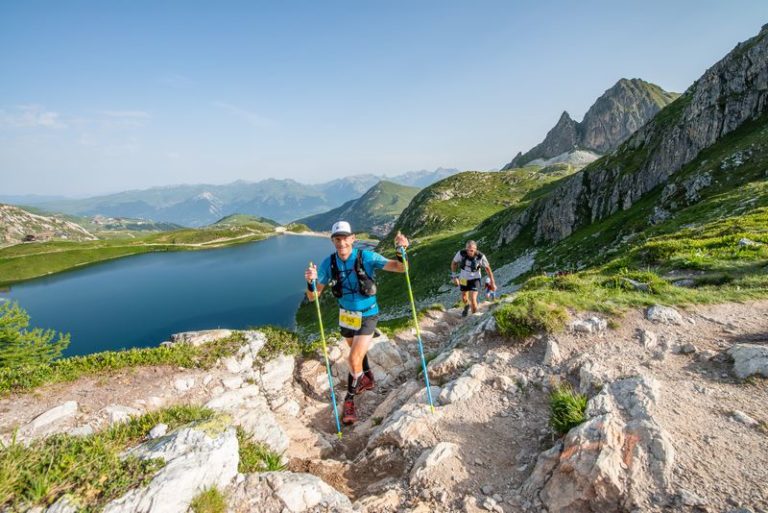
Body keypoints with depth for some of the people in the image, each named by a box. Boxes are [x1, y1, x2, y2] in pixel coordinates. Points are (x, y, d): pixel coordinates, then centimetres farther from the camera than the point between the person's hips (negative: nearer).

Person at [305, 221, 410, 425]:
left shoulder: (366, 257, -23)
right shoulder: (328, 263, -15)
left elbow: (401, 268, -24)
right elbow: (313, 297, -13)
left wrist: (401, 251, -44)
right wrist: (310, 283, -35)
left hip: (367, 316, -4)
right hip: (346, 315, 4)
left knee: (354, 359, -11)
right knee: (358, 353, 25)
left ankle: (350, 399, 15)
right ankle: (367, 379, 55)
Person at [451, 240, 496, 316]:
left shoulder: (481, 257, -29)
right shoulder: (461, 253, -26)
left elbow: (488, 268, -14)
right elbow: (453, 263, -7)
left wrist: (492, 282, -8)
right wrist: (454, 276, -9)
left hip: (475, 279, -2)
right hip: (464, 278, 3)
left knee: (473, 299, -16)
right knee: (464, 298, 19)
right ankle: (467, 306, 55)